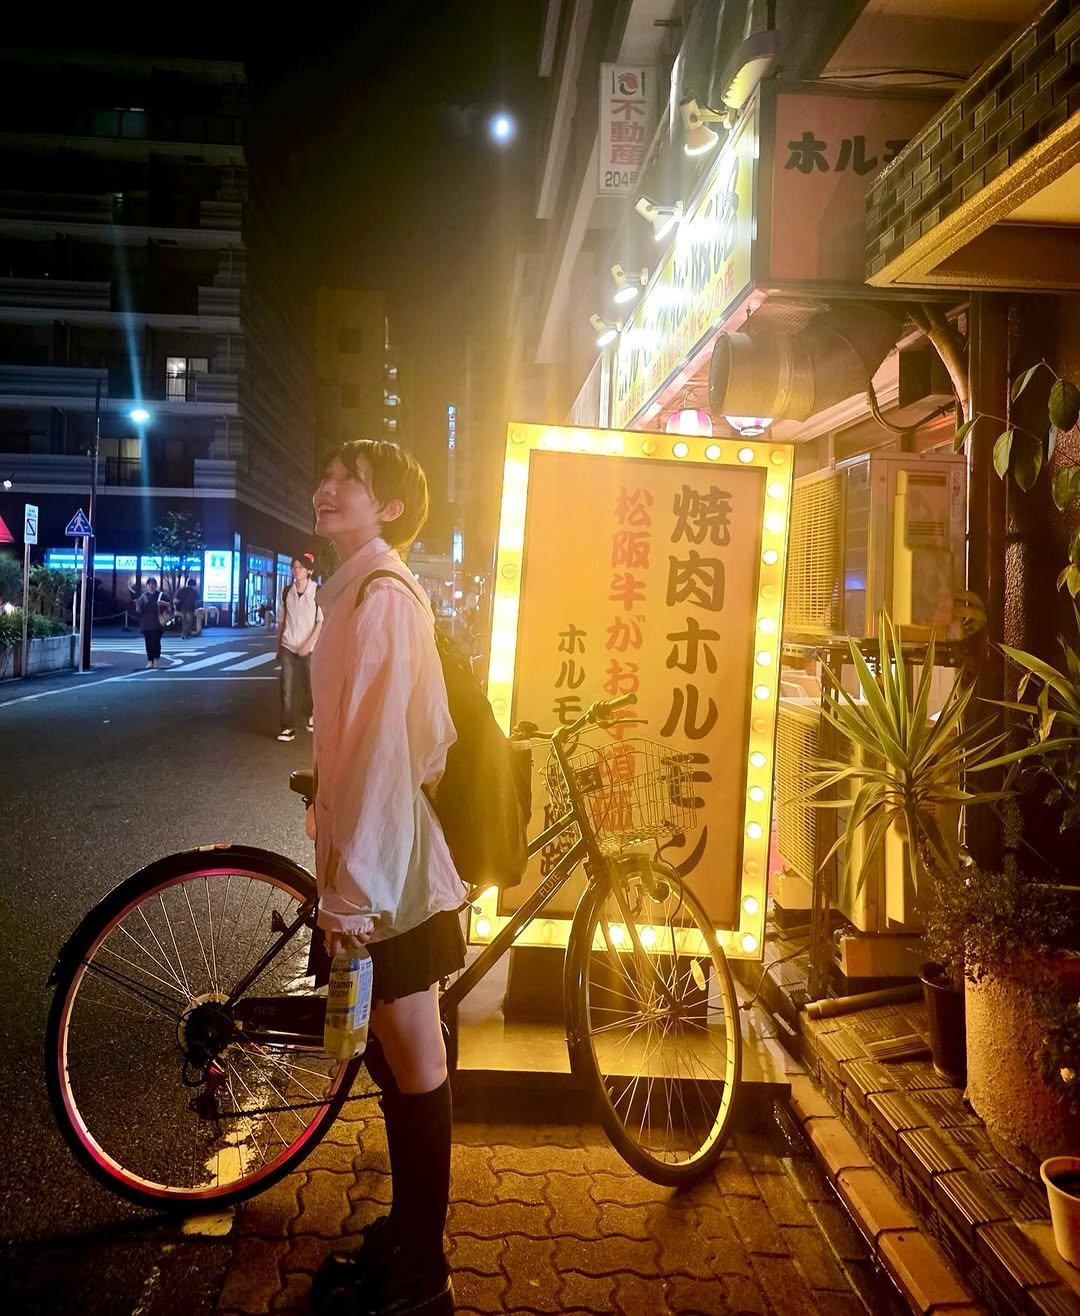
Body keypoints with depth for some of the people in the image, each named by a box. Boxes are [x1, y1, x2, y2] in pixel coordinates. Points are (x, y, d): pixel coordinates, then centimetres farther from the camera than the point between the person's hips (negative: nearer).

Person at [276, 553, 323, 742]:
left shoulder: (318, 592, -6)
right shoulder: (286, 592, 5)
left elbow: (322, 621, -7)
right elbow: (281, 621, 11)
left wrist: (309, 643, -15)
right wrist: (278, 647, 11)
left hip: (309, 648, -2)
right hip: (288, 647, 2)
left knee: (310, 685, 7)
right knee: (287, 688, -4)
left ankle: (310, 715, 33)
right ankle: (288, 727, -1)